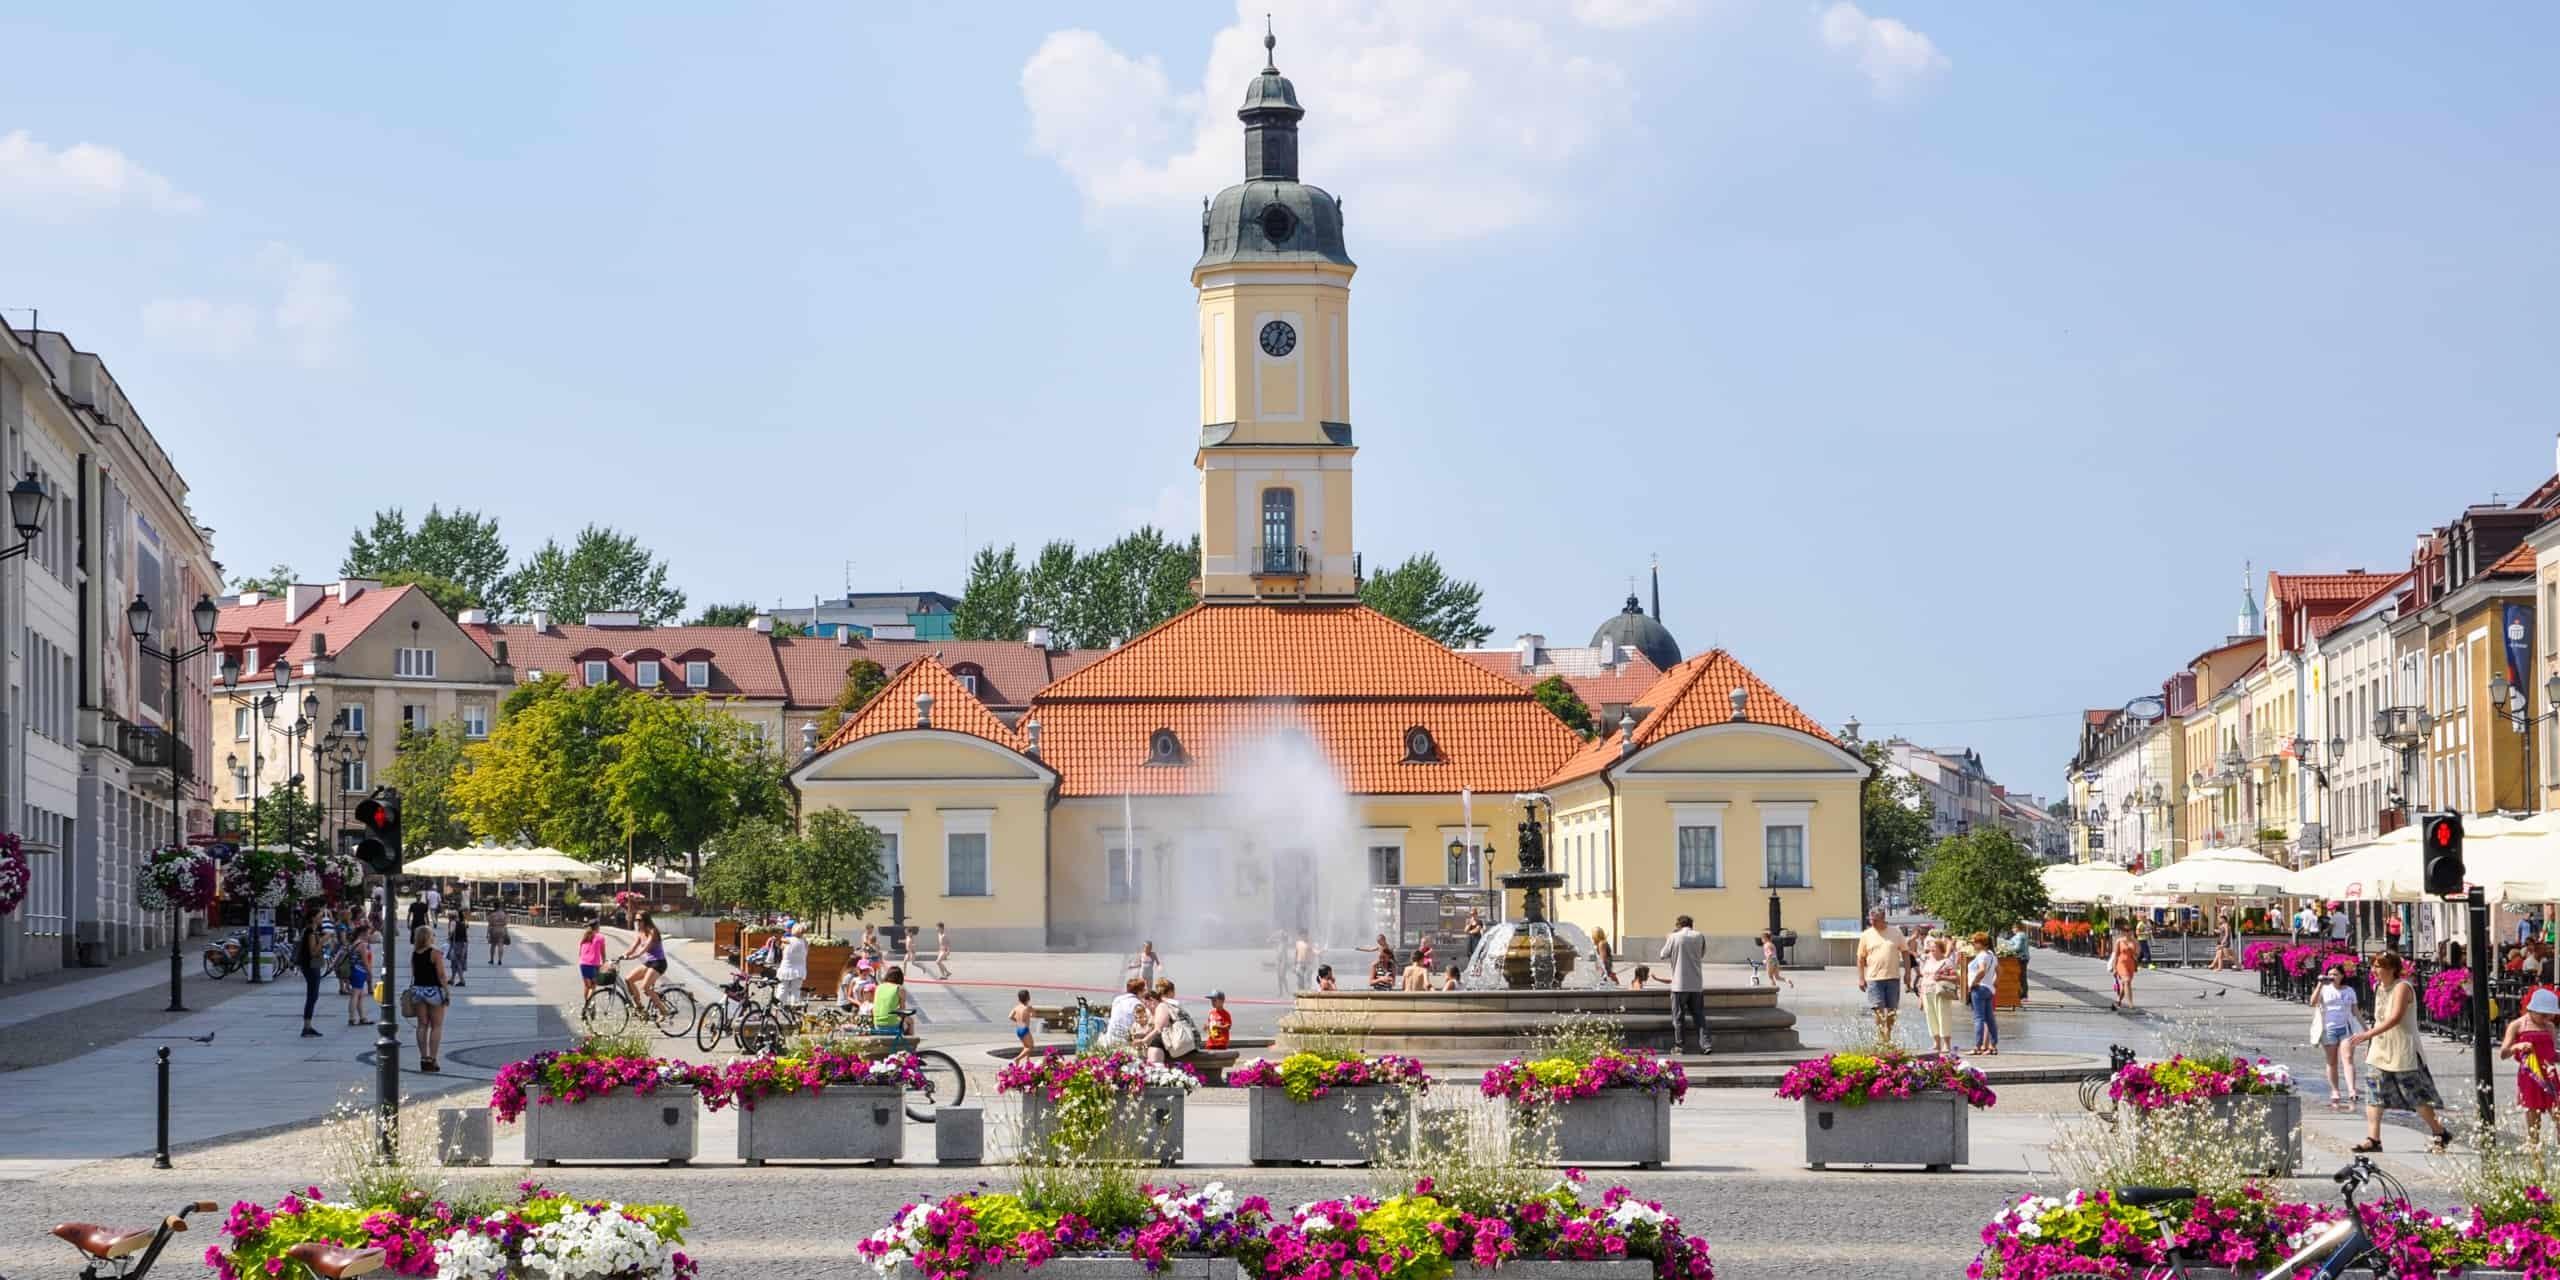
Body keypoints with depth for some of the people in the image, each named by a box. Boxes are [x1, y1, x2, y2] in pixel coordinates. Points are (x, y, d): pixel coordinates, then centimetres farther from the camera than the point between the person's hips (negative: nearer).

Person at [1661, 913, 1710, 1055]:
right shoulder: (1700, 937, 1)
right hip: (1697, 984, 3)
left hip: (1679, 984, -3)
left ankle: (1680, 1045, 9)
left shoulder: (1673, 938, -7)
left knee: (1678, 1016, 7)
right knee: (1699, 1016, 8)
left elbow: (1663, 955, 5)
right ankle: (1706, 1043, -2)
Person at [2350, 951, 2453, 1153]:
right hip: (2380, 1050, 8)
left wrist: (2368, 1034, -33)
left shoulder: (2402, 987, -16)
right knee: (2373, 1093, -2)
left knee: (2416, 1097, 1)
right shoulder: (2378, 987, 10)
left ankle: (2441, 1134, 16)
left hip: (2403, 1052, -8)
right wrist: (2370, 1044, 15)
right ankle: (2373, 1139, -2)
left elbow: (2396, 1017, -27)